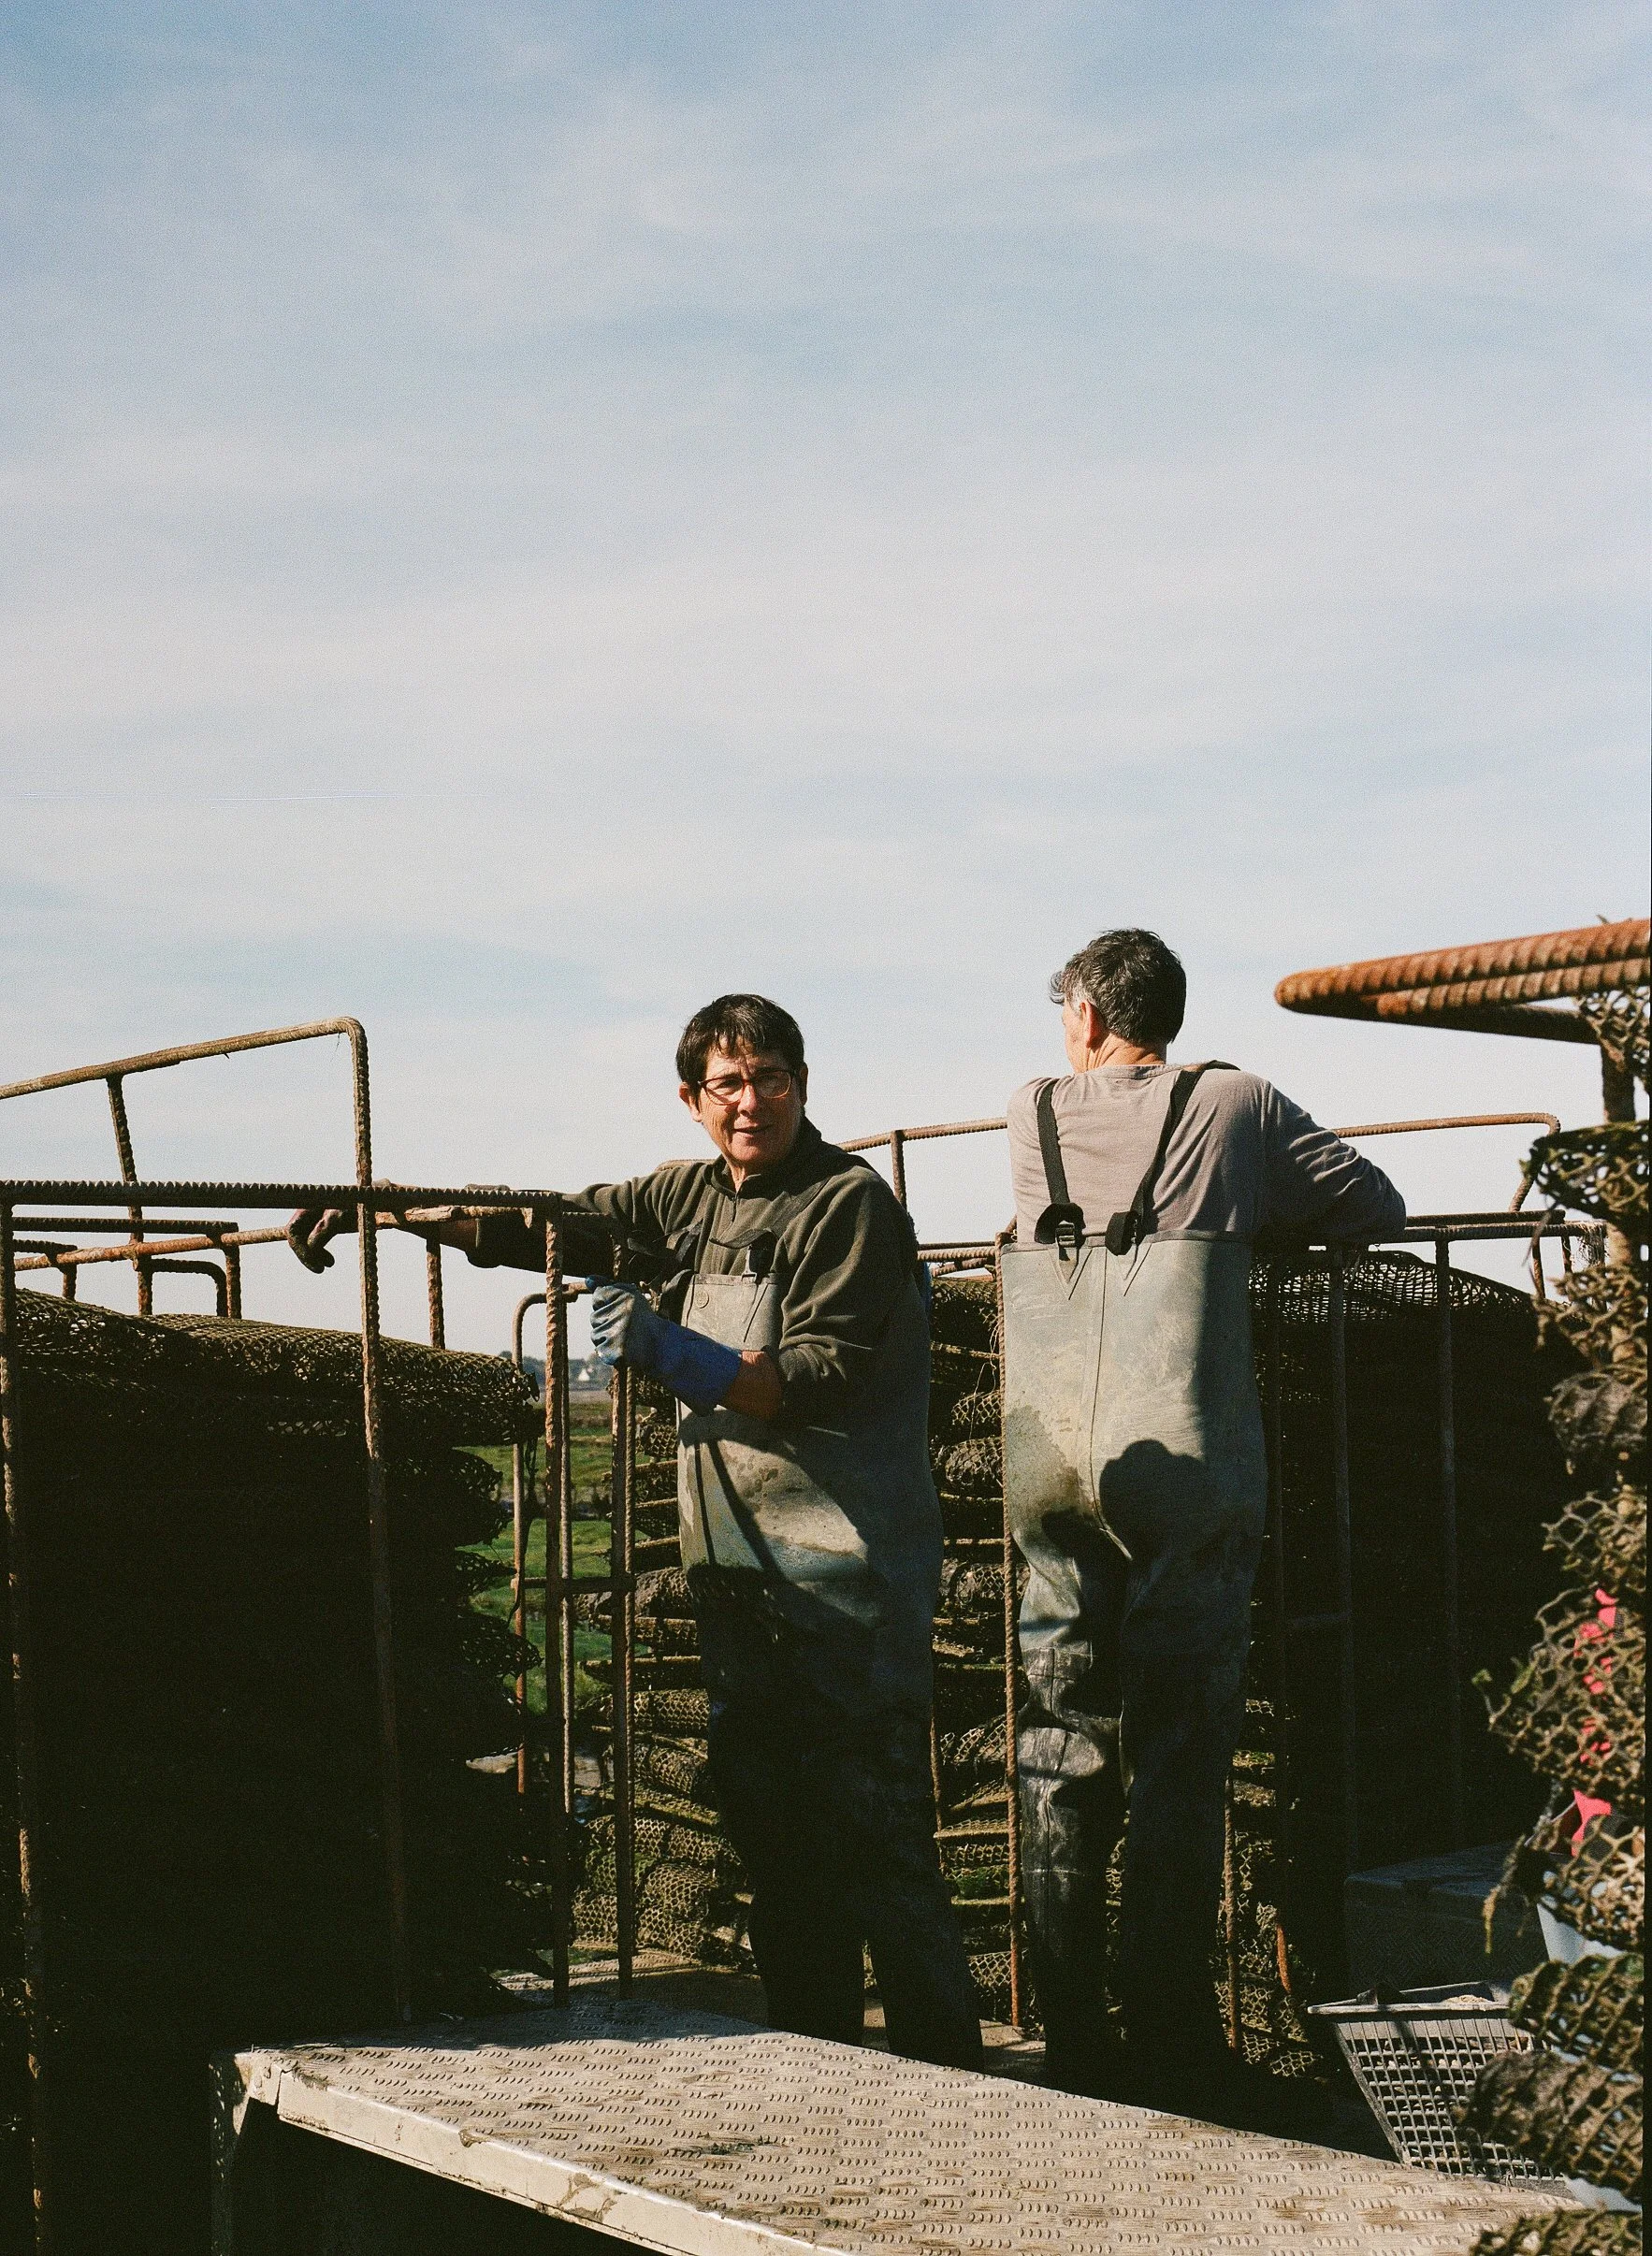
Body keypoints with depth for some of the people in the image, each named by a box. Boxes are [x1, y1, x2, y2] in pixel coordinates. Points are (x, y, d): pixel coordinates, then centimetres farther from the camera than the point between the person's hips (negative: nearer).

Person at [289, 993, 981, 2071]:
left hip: (845, 1567, -7)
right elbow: (551, 1225, 21)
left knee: (872, 1826, -10)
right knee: (769, 1821, 9)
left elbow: (823, 1380, -14)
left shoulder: (851, 1203, -7)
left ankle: (945, 2076, -5)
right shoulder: (691, 1198, 15)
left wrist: (671, 1353, -18)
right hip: (736, 1562, 8)